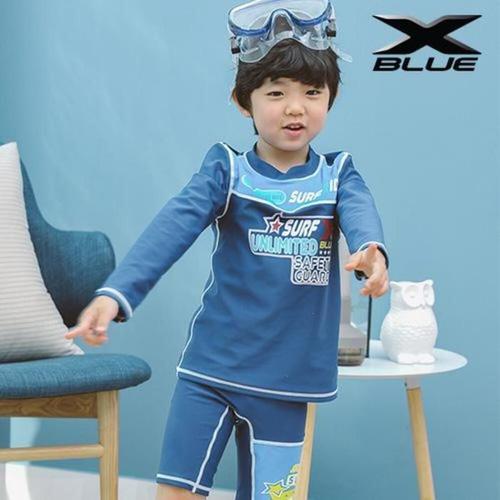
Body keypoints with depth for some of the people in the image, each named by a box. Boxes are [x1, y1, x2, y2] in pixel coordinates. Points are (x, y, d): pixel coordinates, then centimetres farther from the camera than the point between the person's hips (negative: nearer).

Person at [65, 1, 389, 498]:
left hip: (286, 381, 2)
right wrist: (115, 293, -36)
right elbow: (171, 229, -19)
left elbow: (359, 212, -20)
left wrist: (371, 251, -45)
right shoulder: (226, 169, -4)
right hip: (210, 369, -1)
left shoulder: (338, 175, 2)